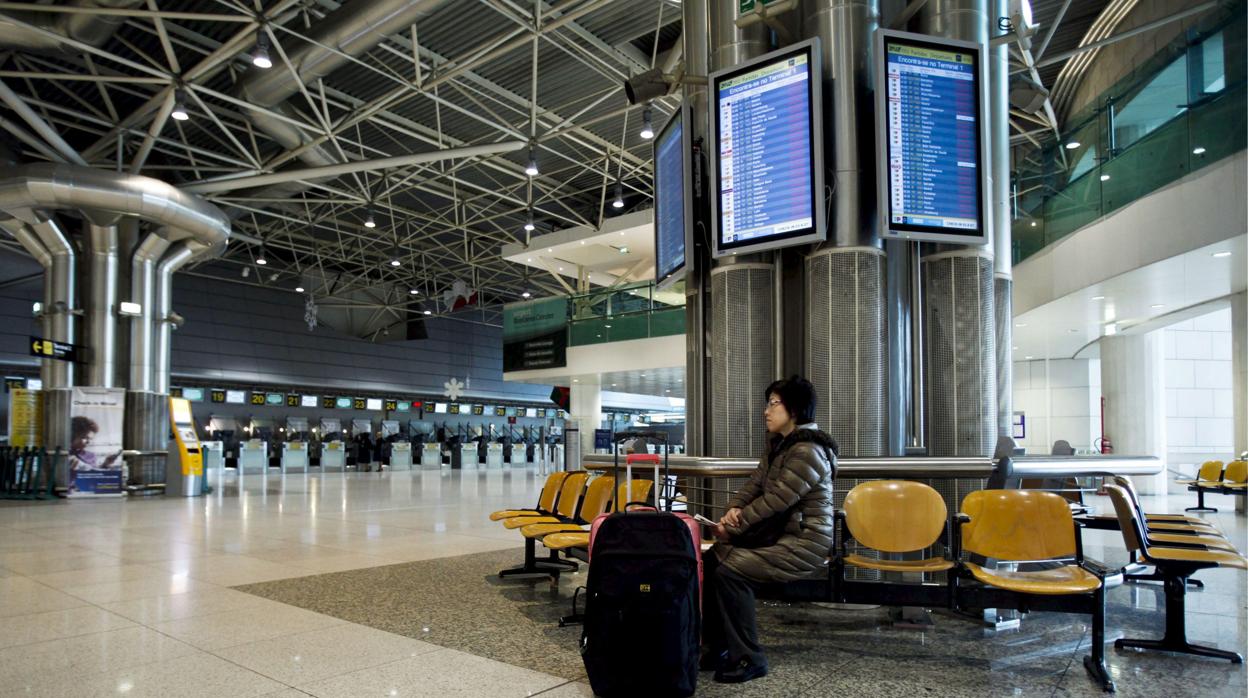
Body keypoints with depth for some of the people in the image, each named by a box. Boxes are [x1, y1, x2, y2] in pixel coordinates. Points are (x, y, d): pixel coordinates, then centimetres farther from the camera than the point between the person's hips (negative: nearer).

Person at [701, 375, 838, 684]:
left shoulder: (807, 451, -20)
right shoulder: (777, 444, 11)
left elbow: (774, 501, -23)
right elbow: (754, 485, 11)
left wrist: (732, 528, -15)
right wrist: (734, 509, -10)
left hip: (804, 541, -9)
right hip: (777, 533, 9)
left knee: (730, 572, -23)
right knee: (710, 560, -4)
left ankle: (748, 659, -8)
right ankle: (716, 648, 7)